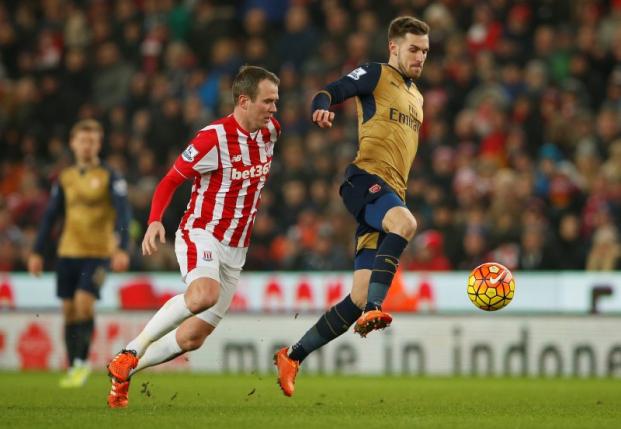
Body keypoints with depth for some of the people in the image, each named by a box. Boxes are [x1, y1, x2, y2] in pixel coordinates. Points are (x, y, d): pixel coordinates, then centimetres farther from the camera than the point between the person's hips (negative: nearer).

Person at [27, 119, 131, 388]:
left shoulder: (110, 177, -3)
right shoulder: (65, 179, 10)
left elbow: (123, 214, -10)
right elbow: (50, 216, 14)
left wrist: (122, 249, -22)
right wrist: (37, 252, 10)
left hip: (98, 253, -4)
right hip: (68, 253, 4)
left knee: (84, 302, -18)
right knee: (69, 310, 4)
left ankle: (82, 361, -5)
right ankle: (73, 368, 13)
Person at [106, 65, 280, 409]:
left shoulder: (270, 131, 4)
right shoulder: (213, 138, -16)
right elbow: (170, 181, -13)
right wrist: (155, 221, -27)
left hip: (235, 250, 7)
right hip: (200, 235, -7)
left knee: (193, 337, 3)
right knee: (205, 293, -37)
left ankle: (123, 372, 21)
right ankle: (132, 351, -23)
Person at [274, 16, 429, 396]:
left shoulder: (416, 96, 26)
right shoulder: (376, 75, 4)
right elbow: (330, 93, -10)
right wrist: (322, 107, -32)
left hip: (392, 193, 7)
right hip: (366, 178, -7)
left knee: (360, 299, -1)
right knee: (405, 222, -40)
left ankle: (293, 358, 8)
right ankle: (373, 309, -46)